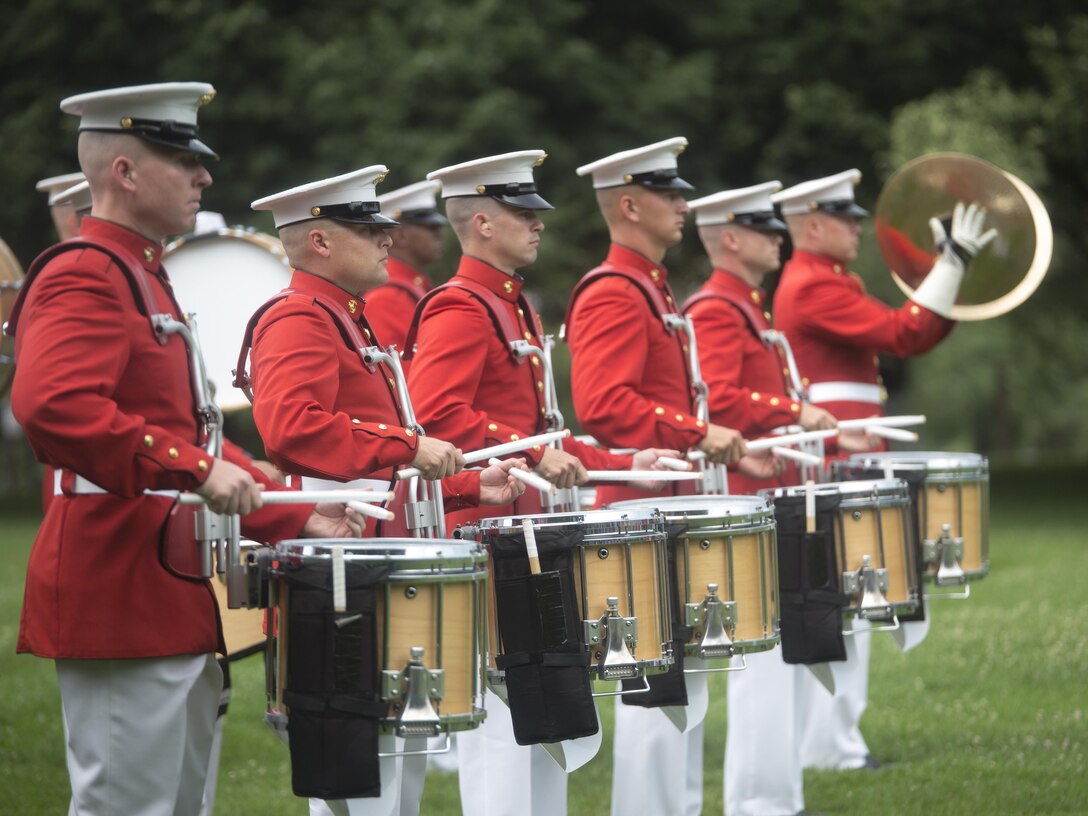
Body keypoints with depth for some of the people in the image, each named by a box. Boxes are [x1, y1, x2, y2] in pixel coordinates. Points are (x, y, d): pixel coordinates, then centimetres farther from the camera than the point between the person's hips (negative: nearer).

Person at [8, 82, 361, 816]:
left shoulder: (145, 279, 21)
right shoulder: (84, 280, -12)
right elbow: (52, 407, -30)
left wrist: (295, 519, 19)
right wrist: (193, 467, -30)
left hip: (175, 592, 11)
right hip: (123, 596, -11)